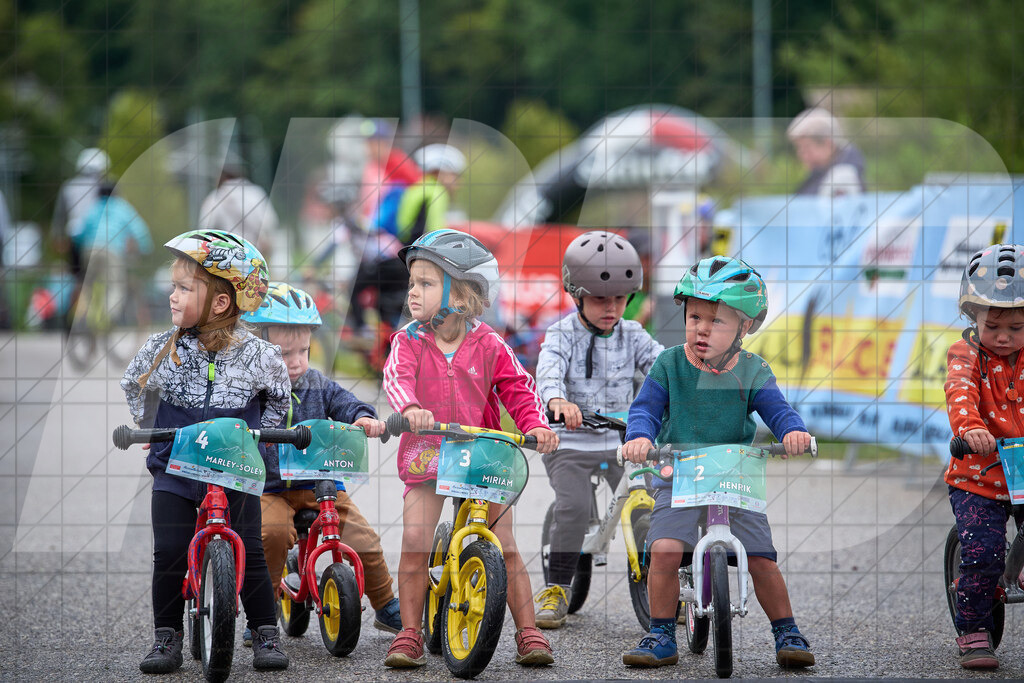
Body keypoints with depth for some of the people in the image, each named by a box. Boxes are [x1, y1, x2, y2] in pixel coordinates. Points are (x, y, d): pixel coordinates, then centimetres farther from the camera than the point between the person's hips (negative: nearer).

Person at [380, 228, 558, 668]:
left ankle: (528, 633, 4)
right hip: (425, 458, 0)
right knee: (414, 543, -12)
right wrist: (410, 408, -42)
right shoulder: (409, 341, -3)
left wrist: (536, 426, -18)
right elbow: (396, 378, -20)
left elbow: (517, 390, 0)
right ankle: (409, 635, -2)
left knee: (504, 546, -4)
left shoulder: (488, 346, -3)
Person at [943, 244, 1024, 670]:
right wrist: (969, 426, -45)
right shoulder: (967, 353, -4)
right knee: (981, 554, -16)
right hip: (977, 479, -2)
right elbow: (960, 391, -23)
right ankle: (973, 633, 2)